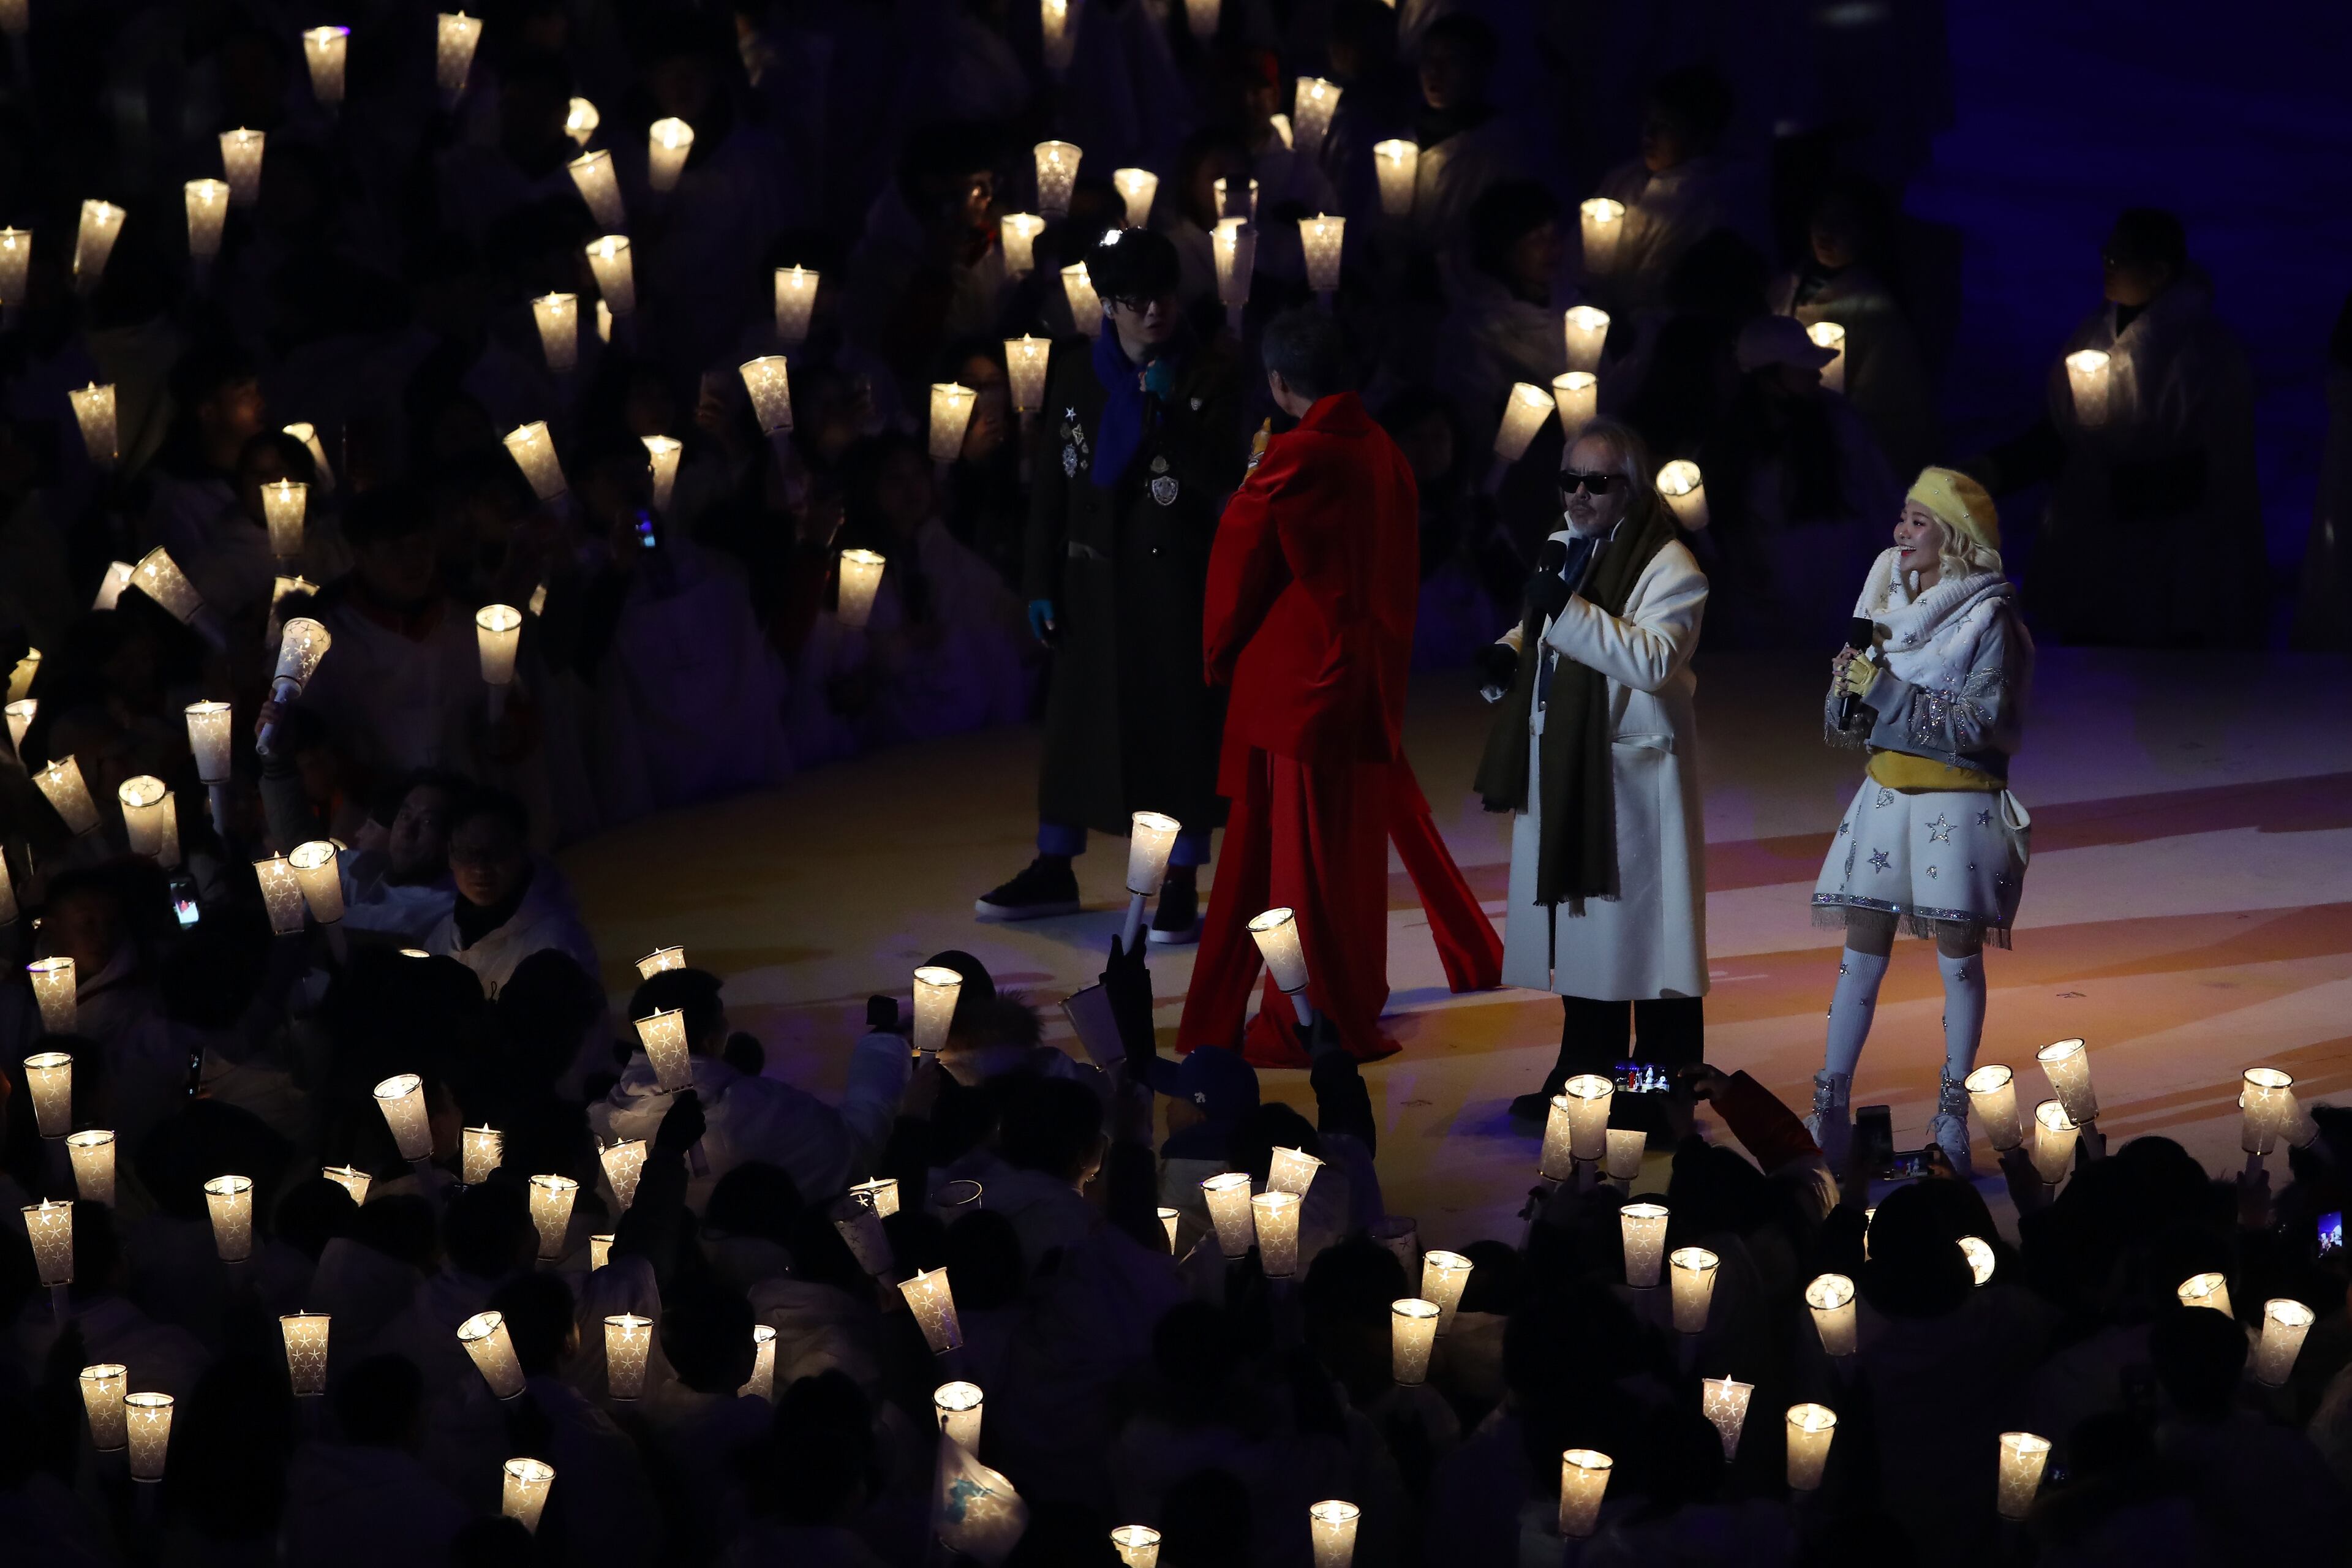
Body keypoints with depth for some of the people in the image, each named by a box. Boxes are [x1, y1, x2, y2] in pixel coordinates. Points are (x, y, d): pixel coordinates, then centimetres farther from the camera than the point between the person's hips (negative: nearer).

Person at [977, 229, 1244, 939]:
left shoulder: (1210, 374, -8)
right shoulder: (1078, 373, 2)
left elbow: (1221, 480, -14)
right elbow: (1051, 483, 6)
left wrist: (1167, 413, -26)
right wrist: (1041, 583, 4)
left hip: (1176, 578, -3)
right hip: (1094, 575, 3)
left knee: (1180, 726, -1)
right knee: (1075, 718, 10)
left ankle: (1181, 887, 6)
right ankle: (1053, 870, 22)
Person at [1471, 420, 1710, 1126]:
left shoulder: (1666, 566, -12)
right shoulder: (1562, 550, 15)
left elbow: (1653, 661, -25)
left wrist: (1567, 609, -29)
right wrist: (1511, 651, 7)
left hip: (1631, 772, -8)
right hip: (1561, 769, 8)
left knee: (1640, 929, -4)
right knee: (1580, 933, 15)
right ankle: (1585, 1074, 25)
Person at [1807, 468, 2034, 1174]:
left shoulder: (1989, 619, -9)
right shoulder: (1888, 602, 9)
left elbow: (1981, 724, -17)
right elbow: (1847, 726, 13)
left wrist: (1888, 693, -20)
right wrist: (1847, 692, -10)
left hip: (1959, 804, -5)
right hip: (1885, 793, 5)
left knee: (1958, 957, 0)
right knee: (1862, 953, 4)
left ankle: (1952, 1117, 8)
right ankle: (1830, 1112, 5)